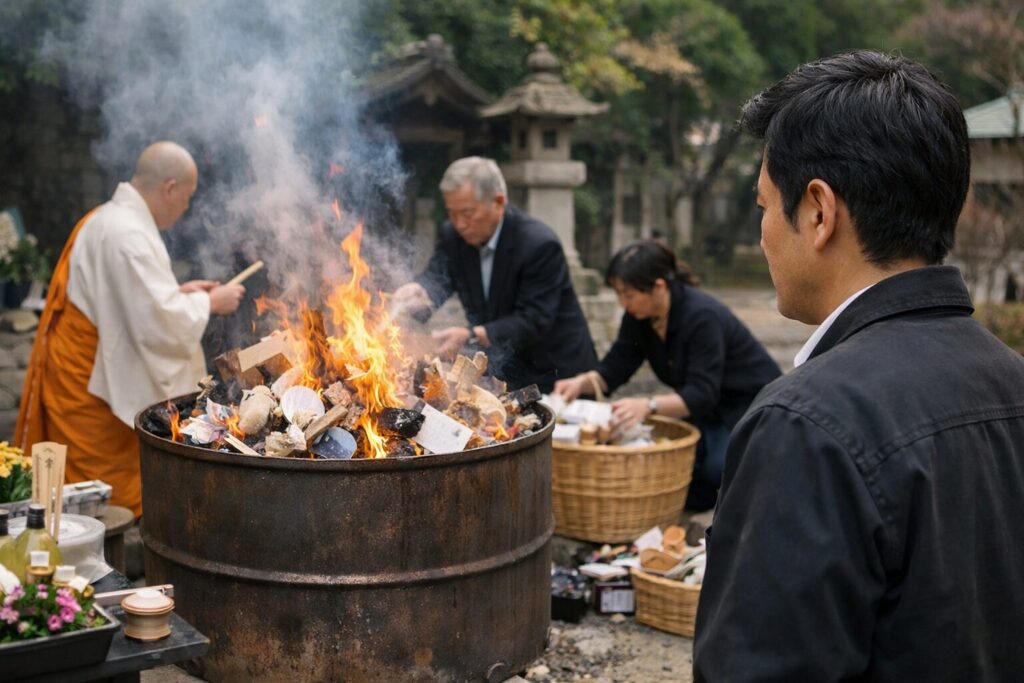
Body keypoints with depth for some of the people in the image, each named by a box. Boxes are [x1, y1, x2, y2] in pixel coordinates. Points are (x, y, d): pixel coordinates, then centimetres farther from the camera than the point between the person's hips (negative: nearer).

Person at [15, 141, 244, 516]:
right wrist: (209, 303, -10)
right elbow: (159, 322, -25)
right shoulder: (128, 234, -22)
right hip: (90, 386, -10)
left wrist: (179, 292, 12)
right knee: (105, 500, -1)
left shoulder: (109, 218, 10)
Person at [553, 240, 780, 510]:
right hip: (713, 411, 7)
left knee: (717, 465, -30)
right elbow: (615, 367, -4)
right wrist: (582, 382, -25)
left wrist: (648, 406, -52)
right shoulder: (638, 317, -8)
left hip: (753, 404, -6)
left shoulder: (702, 316, -30)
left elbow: (702, 394, -36)